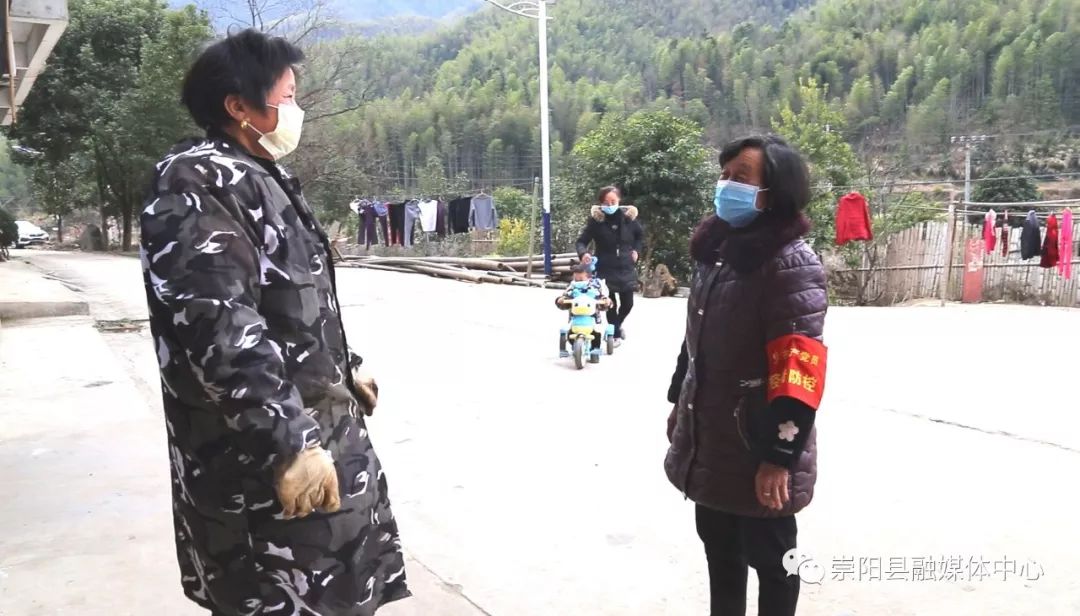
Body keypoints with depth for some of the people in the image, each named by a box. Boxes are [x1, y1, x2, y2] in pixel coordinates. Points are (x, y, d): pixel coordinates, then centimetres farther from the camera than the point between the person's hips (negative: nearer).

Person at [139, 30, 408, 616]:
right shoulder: (196, 182, -19)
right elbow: (217, 324, -30)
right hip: (260, 456, -10)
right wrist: (288, 441, -33)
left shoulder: (263, 179, 14)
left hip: (319, 423, 10)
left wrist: (345, 370, 28)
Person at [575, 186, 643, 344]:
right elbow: (582, 241, -12)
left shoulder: (628, 216, -4)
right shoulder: (596, 219, -12)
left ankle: (617, 325, 39)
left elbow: (640, 235, 15)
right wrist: (583, 253, -32)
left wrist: (636, 250, 3)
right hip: (606, 268, -3)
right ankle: (615, 334, 20)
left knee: (627, 303, 8)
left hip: (626, 267, 3)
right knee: (611, 303, -1)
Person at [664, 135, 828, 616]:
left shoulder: (791, 263, -19)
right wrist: (679, 402, 20)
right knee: (719, 546, 22)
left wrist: (779, 455, -23)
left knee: (769, 557, 11)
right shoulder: (716, 249, 7)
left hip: (757, 448, -8)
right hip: (709, 439, 8)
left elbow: (798, 370, -23)